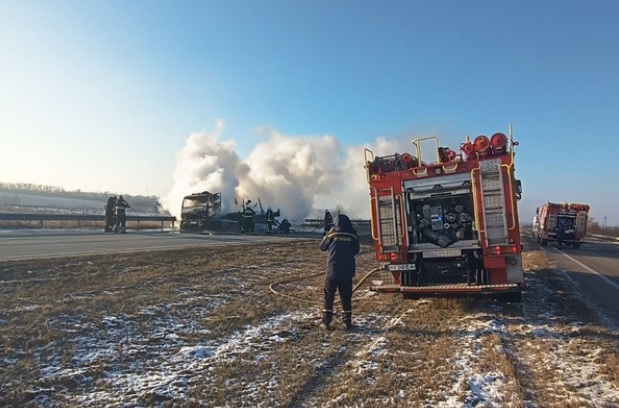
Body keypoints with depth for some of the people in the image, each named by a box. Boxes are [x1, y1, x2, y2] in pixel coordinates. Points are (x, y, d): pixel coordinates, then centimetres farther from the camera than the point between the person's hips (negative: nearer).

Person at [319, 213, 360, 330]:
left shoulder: (332, 234, -7)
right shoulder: (353, 236, -2)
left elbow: (322, 247, 7)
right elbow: (356, 251, 11)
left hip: (332, 271, -1)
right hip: (347, 272, 2)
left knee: (329, 297, 9)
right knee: (346, 298, 11)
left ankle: (326, 321, 9)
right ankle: (347, 321, 14)